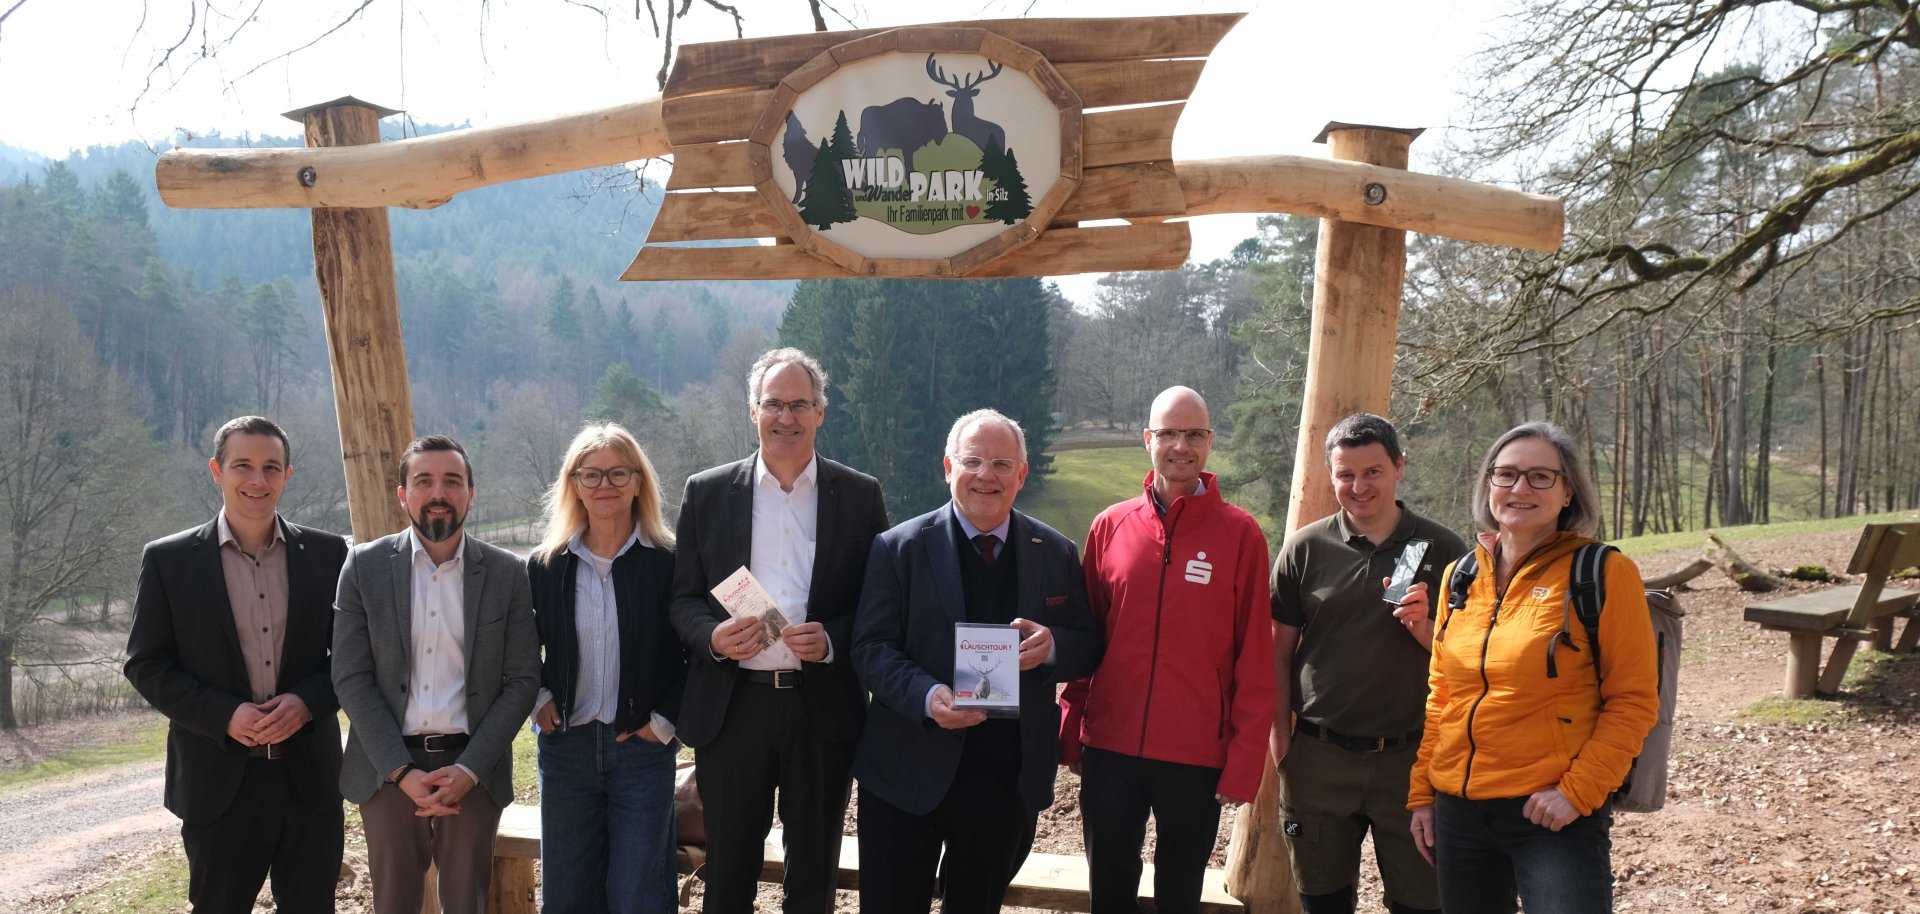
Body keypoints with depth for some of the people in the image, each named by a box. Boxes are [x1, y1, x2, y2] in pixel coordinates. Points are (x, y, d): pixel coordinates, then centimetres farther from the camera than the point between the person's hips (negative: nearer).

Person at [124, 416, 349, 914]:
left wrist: (308, 700, -13)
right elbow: (146, 665, -1)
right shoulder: (169, 560, -1)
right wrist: (225, 716, -15)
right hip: (219, 778, -1)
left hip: (310, 774, 2)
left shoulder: (327, 554, 3)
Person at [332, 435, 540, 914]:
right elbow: (351, 677, -3)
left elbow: (522, 679, -1)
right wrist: (402, 771, -12)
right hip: (388, 766, 0)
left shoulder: (507, 573, 0)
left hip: (473, 767, 0)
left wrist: (469, 769, -11)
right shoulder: (364, 566, 0)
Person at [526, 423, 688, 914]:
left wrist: (665, 720, -7)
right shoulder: (546, 565, 2)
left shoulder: (670, 561, -6)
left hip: (642, 747, -2)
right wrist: (538, 698, 1)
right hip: (566, 746, 3)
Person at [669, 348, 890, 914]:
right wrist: (713, 635, -15)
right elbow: (683, 598, 6)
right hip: (731, 709, 0)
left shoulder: (860, 495, 2)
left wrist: (832, 639, -15)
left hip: (824, 710, 0)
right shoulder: (707, 493, 4)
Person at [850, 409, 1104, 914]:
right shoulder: (899, 549, -4)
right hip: (909, 774, -2)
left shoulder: (1057, 554, 4)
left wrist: (1052, 646, -17)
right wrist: (926, 696, -25)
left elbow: (1090, 647, 6)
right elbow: (871, 646, -7)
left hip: (1009, 779, 2)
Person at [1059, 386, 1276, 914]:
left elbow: (1255, 660, -5)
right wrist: (1071, 727, 6)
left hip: (1197, 758, -2)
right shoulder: (1110, 526, 3)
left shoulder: (1240, 534, -5)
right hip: (1109, 749, 2)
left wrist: (1245, 760, -8)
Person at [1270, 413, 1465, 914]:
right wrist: (1281, 741, -1)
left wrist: (1423, 627, -15)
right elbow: (1279, 652, 5)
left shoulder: (1441, 549, 1)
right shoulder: (1305, 548, 1)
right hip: (1319, 759, 1)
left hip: (1411, 759, -1)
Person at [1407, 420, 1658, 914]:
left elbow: (1633, 699, -8)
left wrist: (1578, 790, -15)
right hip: (1458, 811, 5)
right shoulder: (1461, 576, 7)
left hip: (1553, 815, -5)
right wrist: (1422, 790, 11)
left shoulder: (1603, 573, -7)